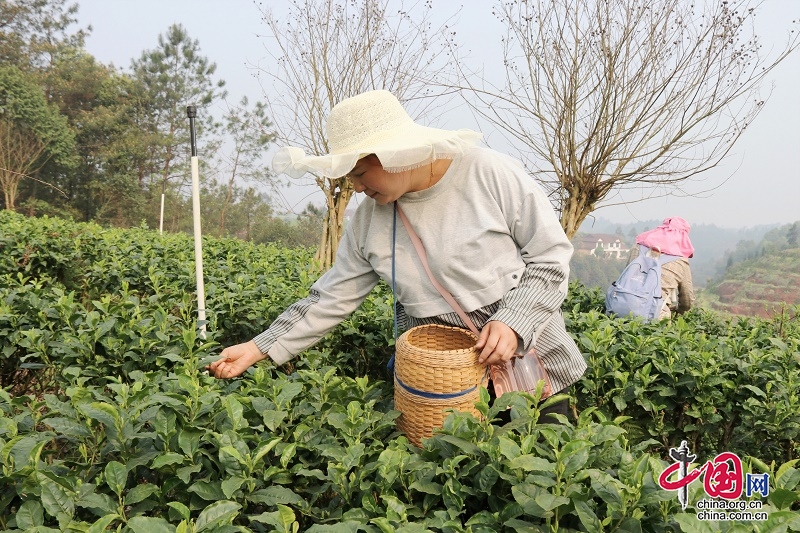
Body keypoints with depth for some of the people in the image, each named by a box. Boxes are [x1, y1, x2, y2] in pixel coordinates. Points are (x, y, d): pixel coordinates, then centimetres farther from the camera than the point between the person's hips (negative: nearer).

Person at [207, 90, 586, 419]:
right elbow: (331, 298, 1)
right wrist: (258, 349, -4)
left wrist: (514, 321, -22)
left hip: (531, 353, -2)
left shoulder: (490, 174, -15)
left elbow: (551, 255, -9)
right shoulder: (369, 220, -4)